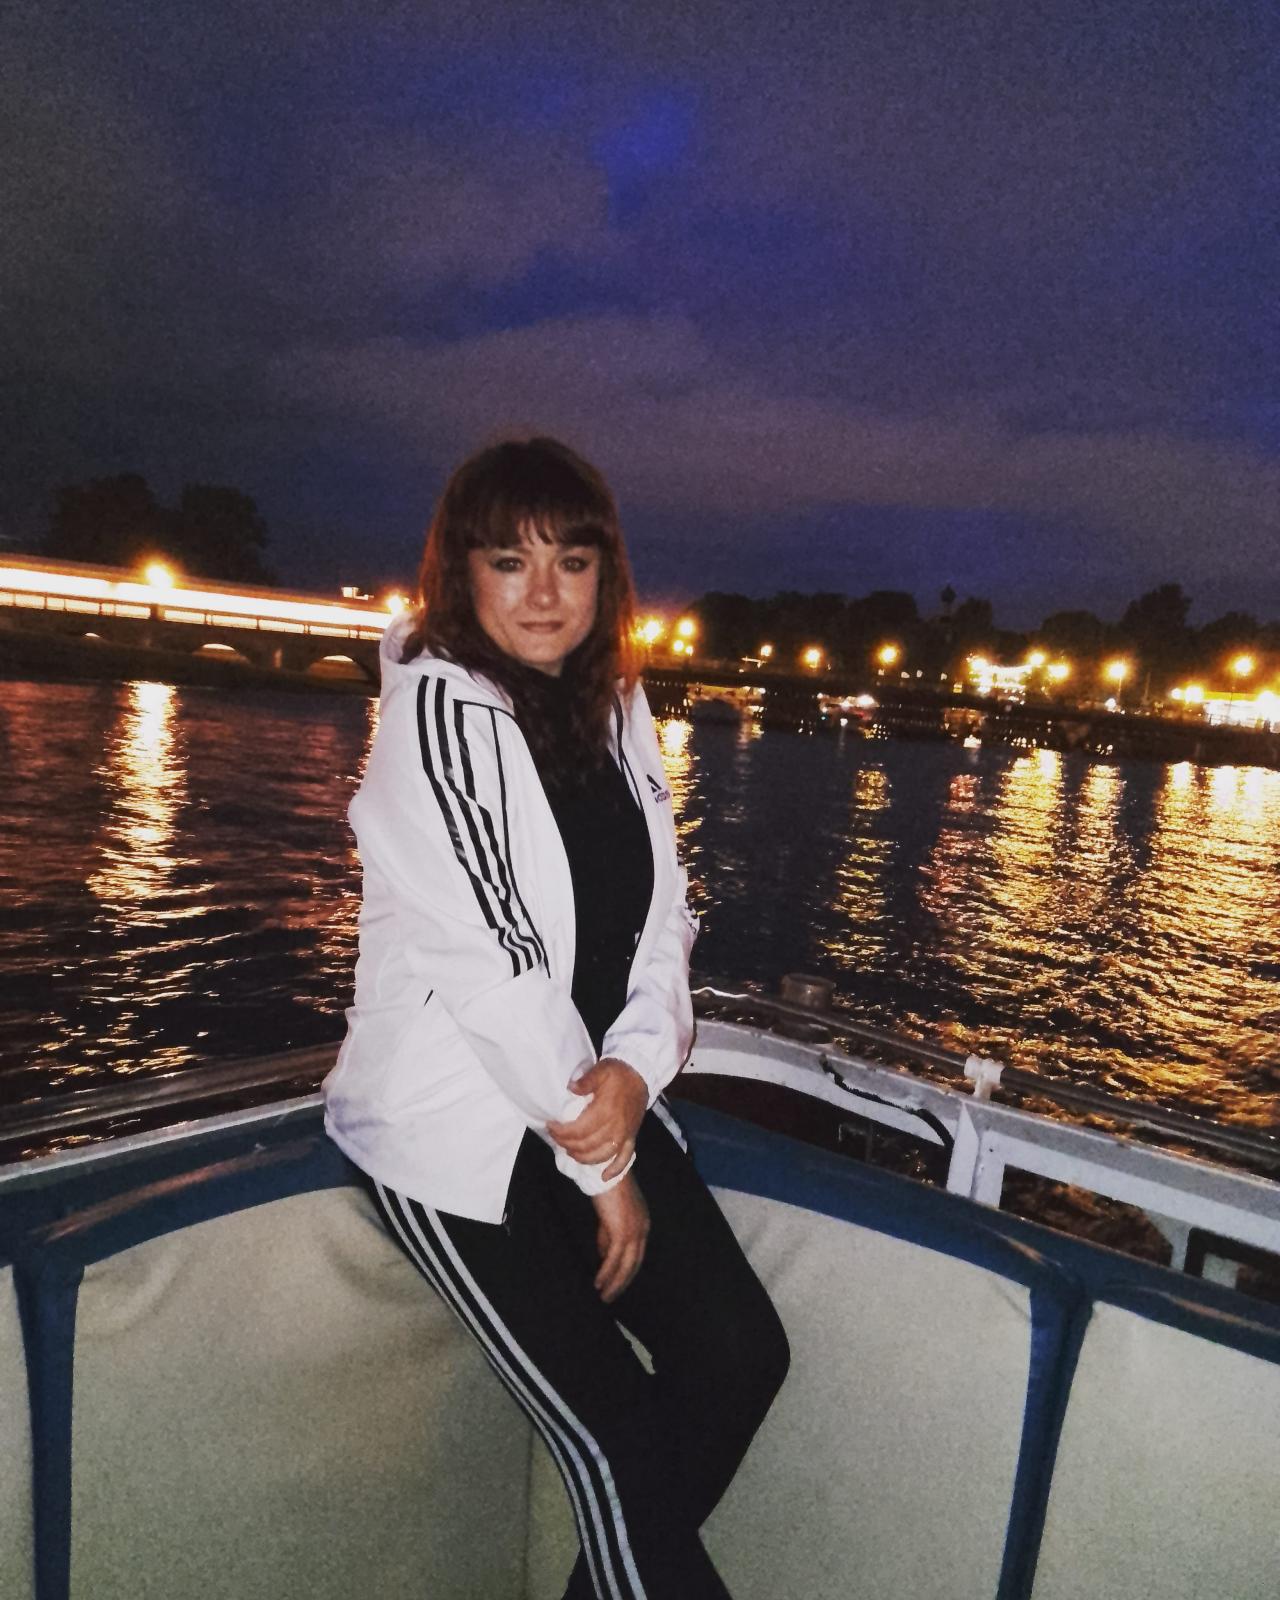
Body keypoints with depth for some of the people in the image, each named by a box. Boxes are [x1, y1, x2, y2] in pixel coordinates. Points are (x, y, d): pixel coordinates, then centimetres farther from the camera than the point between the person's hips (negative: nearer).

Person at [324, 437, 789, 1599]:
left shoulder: (613, 706, 6)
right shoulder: (437, 706, -15)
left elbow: (660, 915, 4)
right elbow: (493, 958, -20)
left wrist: (637, 1067, -15)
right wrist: (601, 1168, -13)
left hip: (597, 1101, 7)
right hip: (464, 1125, -6)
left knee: (742, 1352, 1)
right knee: (615, 1437, -5)